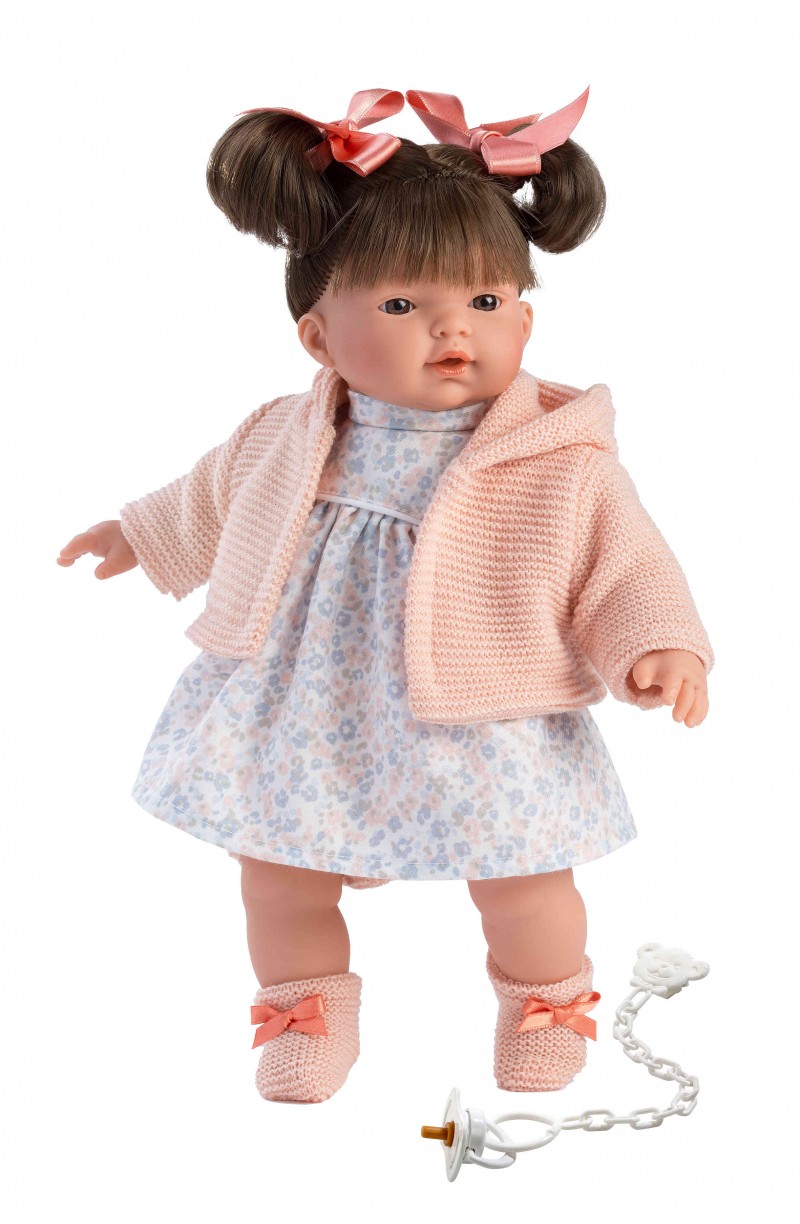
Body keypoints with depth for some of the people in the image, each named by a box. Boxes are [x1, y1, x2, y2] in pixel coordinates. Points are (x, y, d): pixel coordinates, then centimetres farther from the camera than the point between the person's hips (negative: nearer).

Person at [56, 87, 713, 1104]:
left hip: (485, 738, -3)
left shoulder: (563, 464, -14)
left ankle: (545, 1003, 42)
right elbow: (218, 497, 17)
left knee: (524, 888, 8)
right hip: (304, 727, 3)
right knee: (278, 878, 14)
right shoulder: (289, 439, -3)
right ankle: (307, 1011, 43)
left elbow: (624, 564, -7)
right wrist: (146, 532, 28)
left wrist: (657, 643, -23)